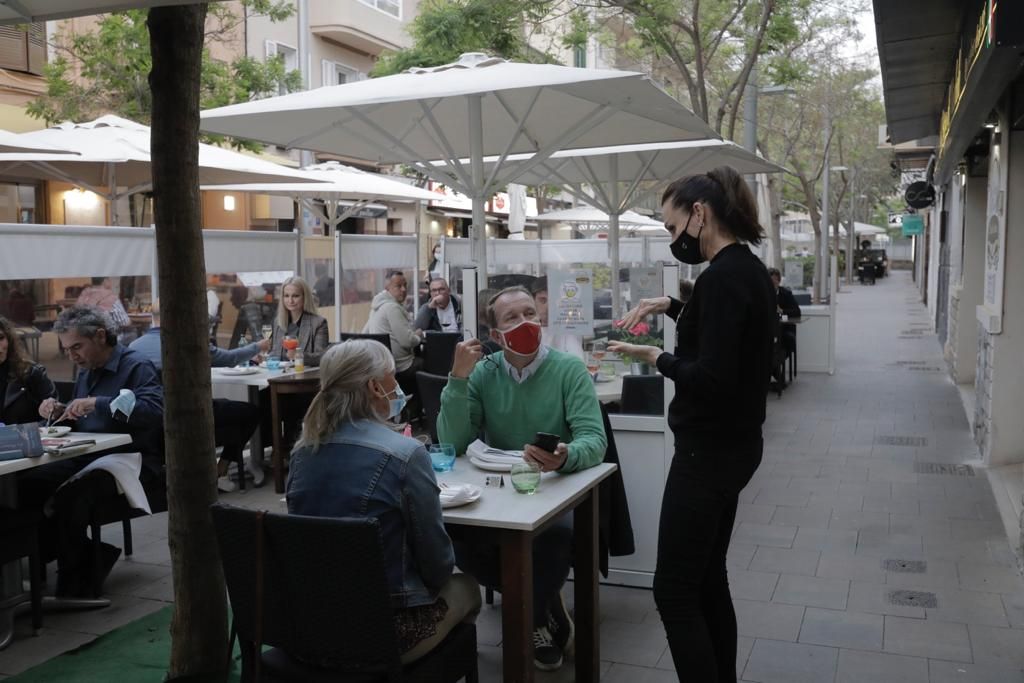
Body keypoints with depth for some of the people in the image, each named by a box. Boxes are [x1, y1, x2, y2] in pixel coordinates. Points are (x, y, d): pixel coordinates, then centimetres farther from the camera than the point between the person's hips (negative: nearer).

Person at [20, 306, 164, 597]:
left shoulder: (137, 366, -8)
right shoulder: (87, 371, 18)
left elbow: (155, 410, -26)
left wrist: (98, 403, -31)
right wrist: (60, 411, 4)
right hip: (87, 457, 8)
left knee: (69, 496, -31)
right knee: (25, 485, -12)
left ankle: (72, 582, -9)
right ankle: (88, 556, -3)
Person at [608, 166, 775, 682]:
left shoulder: (723, 276, -21)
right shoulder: (747, 269, 10)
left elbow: (711, 377, -27)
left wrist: (656, 358, -13)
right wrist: (670, 306, 17)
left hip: (709, 450, -10)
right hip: (731, 444, 10)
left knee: (674, 589, -2)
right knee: (707, 580, 18)